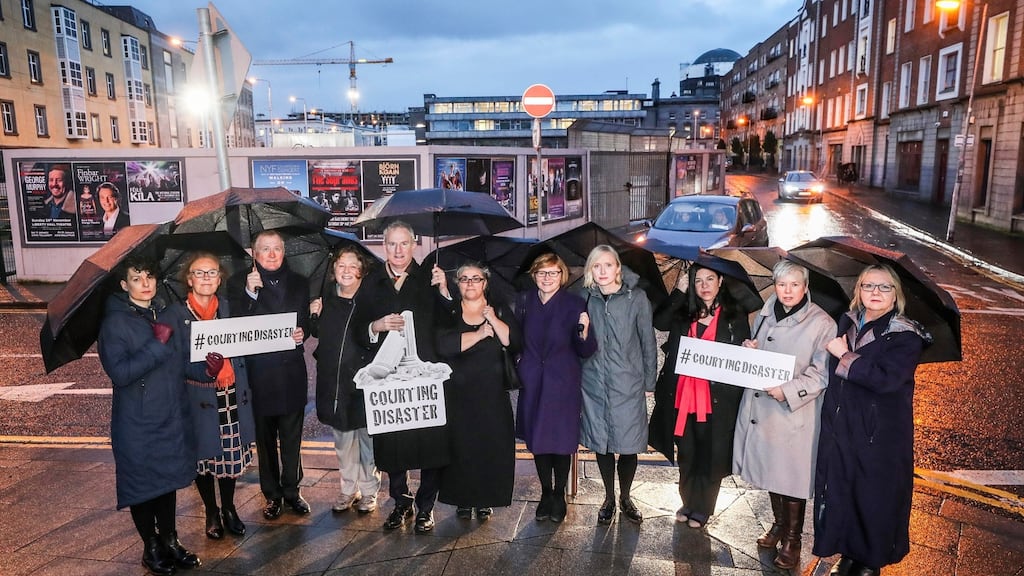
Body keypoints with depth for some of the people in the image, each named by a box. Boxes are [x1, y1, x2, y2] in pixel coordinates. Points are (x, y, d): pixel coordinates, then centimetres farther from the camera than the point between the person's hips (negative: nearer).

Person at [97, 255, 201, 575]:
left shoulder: (167, 316, 6)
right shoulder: (115, 323, -11)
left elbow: (183, 360, 13)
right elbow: (119, 372, -21)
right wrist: (157, 345, -24)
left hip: (172, 417, 5)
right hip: (137, 424, -5)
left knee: (169, 479, 15)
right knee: (143, 484, 8)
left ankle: (170, 540, 31)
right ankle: (152, 548, 26)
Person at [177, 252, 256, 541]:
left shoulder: (227, 308, 5)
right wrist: (207, 369, -28)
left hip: (232, 396, 3)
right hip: (200, 399, -3)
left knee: (232, 452, 11)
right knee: (204, 455, 9)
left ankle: (229, 509, 31)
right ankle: (211, 513, 29)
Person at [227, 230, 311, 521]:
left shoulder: (299, 283, 9)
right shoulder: (239, 284, 1)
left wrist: (302, 333, -8)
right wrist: (250, 293, -20)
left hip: (292, 370, 2)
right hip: (259, 373, -2)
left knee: (292, 437, 10)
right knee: (265, 438, 9)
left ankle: (291, 491, 25)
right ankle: (272, 495, 23)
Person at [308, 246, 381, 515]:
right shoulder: (326, 300, 4)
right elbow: (317, 335, 15)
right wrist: (314, 317, -2)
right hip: (333, 381, 4)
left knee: (367, 437, 7)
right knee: (342, 437, 14)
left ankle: (368, 491, 23)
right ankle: (348, 489, 29)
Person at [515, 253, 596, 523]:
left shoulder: (575, 304, -8)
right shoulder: (524, 301, 1)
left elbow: (586, 352, -10)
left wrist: (584, 331, -28)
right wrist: (520, 369, -6)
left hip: (563, 383, -3)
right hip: (533, 383, 3)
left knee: (562, 440, 4)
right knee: (537, 439, 10)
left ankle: (559, 494, 25)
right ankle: (545, 493, 28)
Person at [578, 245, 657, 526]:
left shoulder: (637, 298, -4)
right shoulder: (585, 299, 2)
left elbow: (648, 342, 0)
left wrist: (649, 382, 1)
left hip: (628, 385, -2)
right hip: (594, 384, 2)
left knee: (629, 444, 4)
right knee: (601, 443, 10)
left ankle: (625, 497, 29)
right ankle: (609, 498, 30)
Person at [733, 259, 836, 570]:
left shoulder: (822, 323, -11)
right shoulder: (764, 316, 8)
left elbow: (821, 373, -13)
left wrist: (787, 391, -24)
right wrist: (748, 352, -3)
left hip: (795, 412, -5)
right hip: (760, 407, 5)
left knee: (792, 477, 4)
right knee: (769, 470, 17)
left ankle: (792, 538, 23)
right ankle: (778, 524, 38)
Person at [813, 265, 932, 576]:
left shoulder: (906, 336, -11)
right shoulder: (846, 323, 6)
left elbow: (886, 378, -26)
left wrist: (844, 356, -19)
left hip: (880, 434, -5)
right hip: (840, 426, 5)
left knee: (875, 496, 7)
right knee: (839, 490, 12)